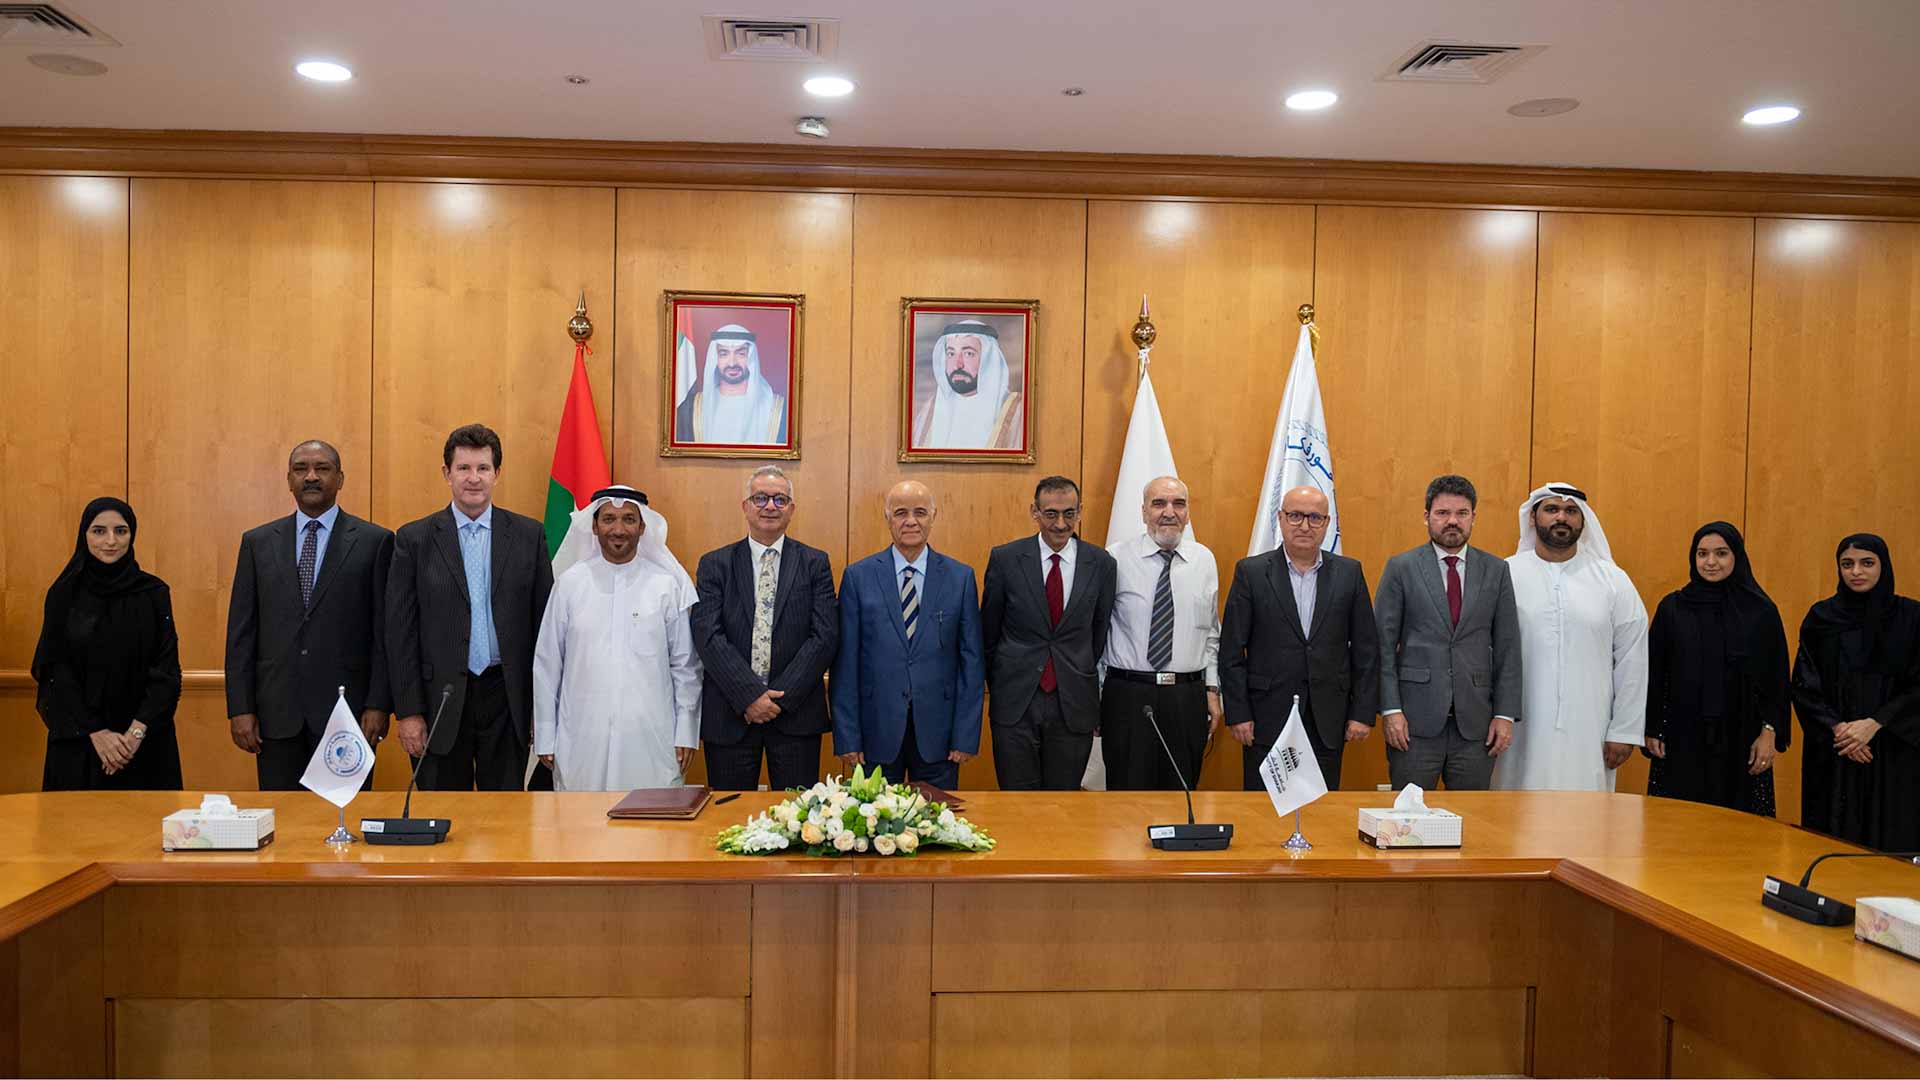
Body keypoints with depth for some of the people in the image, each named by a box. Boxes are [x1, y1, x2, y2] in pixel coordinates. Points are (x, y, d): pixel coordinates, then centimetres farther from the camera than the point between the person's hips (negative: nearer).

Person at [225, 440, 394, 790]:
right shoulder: (257, 542, 10)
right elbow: (241, 631, 8)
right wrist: (239, 708, 1)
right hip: (277, 712, 2)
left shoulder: (374, 541, 1)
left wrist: (379, 704, -7)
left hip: (347, 708, -2)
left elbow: (385, 630, -2)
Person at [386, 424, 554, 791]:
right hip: (441, 699, -1)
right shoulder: (414, 539, 1)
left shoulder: (528, 535, 3)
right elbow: (400, 631, 0)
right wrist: (408, 711, -5)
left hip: (507, 696, 1)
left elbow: (544, 622, 4)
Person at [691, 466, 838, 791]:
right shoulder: (714, 565, 5)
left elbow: (825, 636, -4)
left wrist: (781, 697, -12)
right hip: (729, 715, 0)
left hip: (796, 714, 0)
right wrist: (750, 695, -15)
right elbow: (707, 636, -6)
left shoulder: (815, 564, 4)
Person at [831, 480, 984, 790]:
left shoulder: (961, 577, 2)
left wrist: (966, 736, -3)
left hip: (938, 731, 1)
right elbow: (846, 660, 0)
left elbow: (972, 659, 2)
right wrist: (847, 737, -4)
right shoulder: (858, 577, 1)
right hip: (877, 729, 0)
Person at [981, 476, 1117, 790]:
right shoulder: (1005, 559, -2)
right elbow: (988, 631, 7)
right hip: (1015, 702, -1)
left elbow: (1100, 632, 10)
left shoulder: (1101, 564, 1)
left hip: (1074, 704, 1)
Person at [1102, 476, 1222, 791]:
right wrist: (1093, 695, 2)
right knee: (1128, 790, 2)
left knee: (1180, 792, 11)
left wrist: (1212, 690, 10)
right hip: (1128, 696, -3)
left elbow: (1212, 633, 14)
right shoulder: (1116, 559, -3)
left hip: (1188, 697, 3)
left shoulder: (1204, 560, 7)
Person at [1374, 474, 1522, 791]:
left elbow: (1508, 647, 7)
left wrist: (1505, 714, 0)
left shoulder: (1496, 570, 8)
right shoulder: (1401, 568, 2)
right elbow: (1384, 643, -1)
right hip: (1415, 719, -2)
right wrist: (1390, 709, -9)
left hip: (1476, 722, 2)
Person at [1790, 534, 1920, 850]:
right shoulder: (1821, 616, 3)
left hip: (1894, 751, -1)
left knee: (1890, 838, -1)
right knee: (1832, 836, 1)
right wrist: (1837, 727, -12)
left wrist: (1874, 723, -14)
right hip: (1831, 752, 1)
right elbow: (1803, 685, 1)